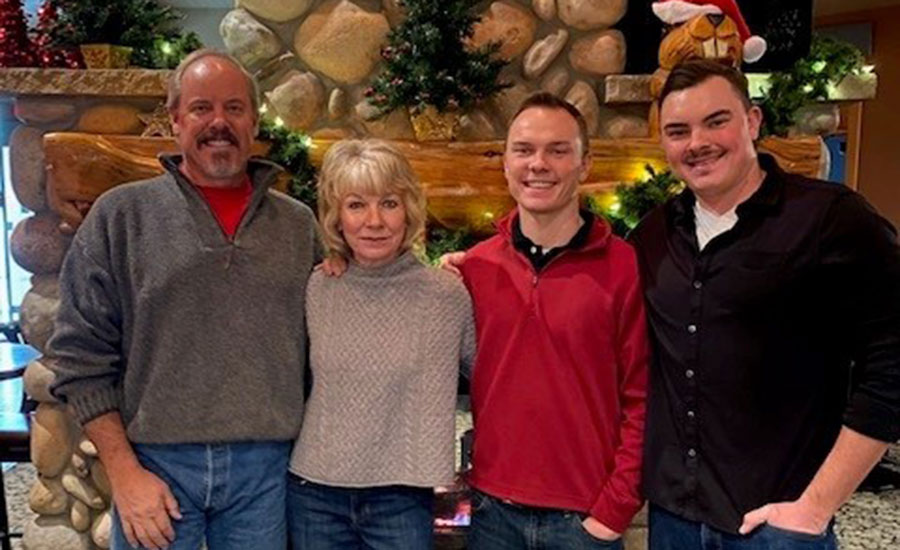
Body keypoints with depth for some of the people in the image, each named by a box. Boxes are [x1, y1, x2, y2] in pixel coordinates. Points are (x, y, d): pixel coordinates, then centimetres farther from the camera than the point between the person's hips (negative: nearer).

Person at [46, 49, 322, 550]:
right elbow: (82, 356, -2)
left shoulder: (299, 225, 5)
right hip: (157, 463, -1)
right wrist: (123, 470, -7)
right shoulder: (121, 214, -1)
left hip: (265, 469, 2)